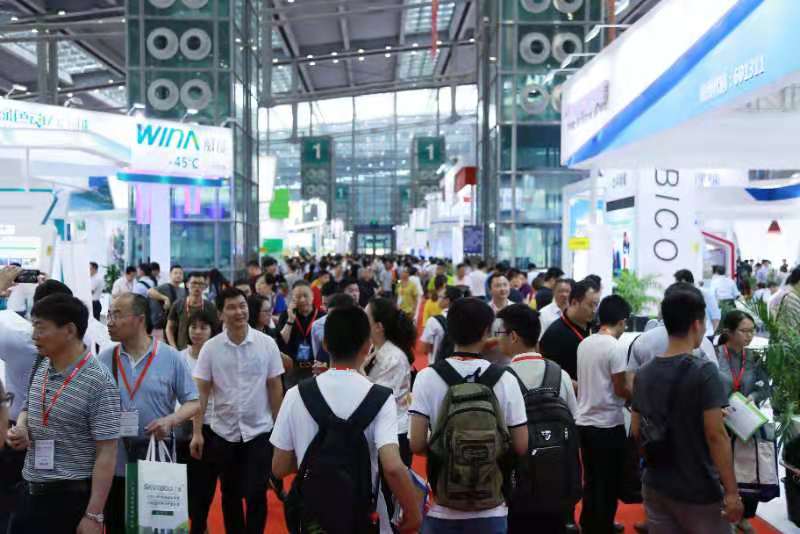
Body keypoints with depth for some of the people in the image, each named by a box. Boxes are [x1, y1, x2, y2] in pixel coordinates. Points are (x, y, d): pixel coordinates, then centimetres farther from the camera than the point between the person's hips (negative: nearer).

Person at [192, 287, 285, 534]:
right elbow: (201, 392, -2)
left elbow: (275, 387, 0)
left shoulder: (267, 343, -6)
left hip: (259, 431, -1)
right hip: (223, 432, 1)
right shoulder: (210, 347, -5)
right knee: (230, 494, 14)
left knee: (255, 494, -1)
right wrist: (197, 432, -6)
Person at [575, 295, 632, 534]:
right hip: (608, 425, -7)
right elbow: (620, 389, -15)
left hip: (584, 421, 7)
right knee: (608, 484, 5)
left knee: (590, 481, 17)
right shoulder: (615, 348, -16)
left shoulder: (584, 344, 6)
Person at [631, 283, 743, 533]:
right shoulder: (704, 372, -16)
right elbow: (715, 435, -19)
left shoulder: (644, 373, 2)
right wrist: (732, 491, -14)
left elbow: (636, 431, 8)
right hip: (698, 492, -5)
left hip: (655, 487, 5)